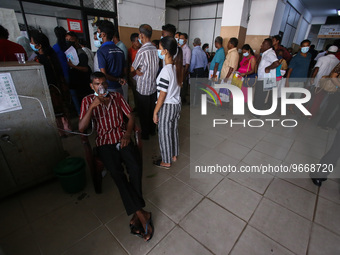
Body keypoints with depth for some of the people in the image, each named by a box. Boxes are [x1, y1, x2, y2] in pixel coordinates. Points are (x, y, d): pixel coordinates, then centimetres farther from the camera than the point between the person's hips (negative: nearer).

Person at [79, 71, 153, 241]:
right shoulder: (88, 101, 6)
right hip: (104, 142, -1)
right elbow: (81, 128, -5)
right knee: (117, 173, -28)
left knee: (135, 167, -26)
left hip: (122, 137, 2)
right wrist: (92, 107, -18)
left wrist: (127, 134, -9)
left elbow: (130, 117, 9)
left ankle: (136, 216, -15)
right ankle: (142, 215, -22)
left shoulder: (117, 96, 12)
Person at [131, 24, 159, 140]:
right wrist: (139, 71, -7)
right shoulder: (155, 49, 1)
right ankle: (152, 130, 36)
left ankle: (145, 134, 24)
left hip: (143, 88, -7)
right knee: (152, 110, 19)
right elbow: (153, 67, 6)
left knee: (143, 113, 9)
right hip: (153, 86, 7)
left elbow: (132, 69, -11)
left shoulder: (142, 51, -20)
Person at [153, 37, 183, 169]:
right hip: (176, 104, 8)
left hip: (166, 107, -8)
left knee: (164, 134, 8)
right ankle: (174, 155, 40)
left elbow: (162, 95, -21)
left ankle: (166, 161, 26)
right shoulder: (177, 67, 2)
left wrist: (155, 112, -12)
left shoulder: (166, 70, -23)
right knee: (174, 131, 21)